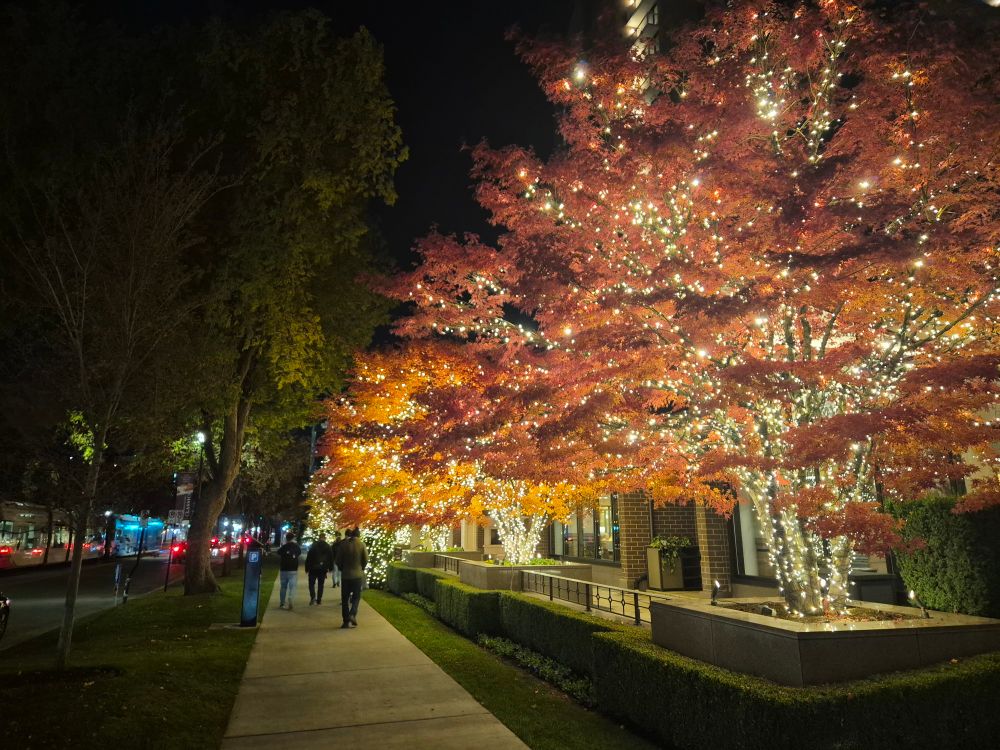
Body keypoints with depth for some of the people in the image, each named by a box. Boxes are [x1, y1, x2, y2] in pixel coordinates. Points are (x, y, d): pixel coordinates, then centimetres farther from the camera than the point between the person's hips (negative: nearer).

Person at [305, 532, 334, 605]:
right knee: (321, 584, 10)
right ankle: (319, 600, 9)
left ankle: (313, 597, -14)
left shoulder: (314, 545, -4)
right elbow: (331, 558, 6)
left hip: (313, 568, -2)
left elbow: (308, 557, -6)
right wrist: (330, 568, 14)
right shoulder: (328, 547, 3)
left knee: (311, 583, 6)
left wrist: (307, 568, 0)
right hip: (323, 568, 2)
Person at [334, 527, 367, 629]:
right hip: (358, 574, -1)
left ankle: (346, 621, 8)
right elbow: (366, 560, -6)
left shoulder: (343, 544, -4)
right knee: (356, 596, 12)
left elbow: (338, 560, -1)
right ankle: (352, 614, -8)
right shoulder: (361, 544, -7)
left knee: (345, 598, 9)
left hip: (345, 575, 1)